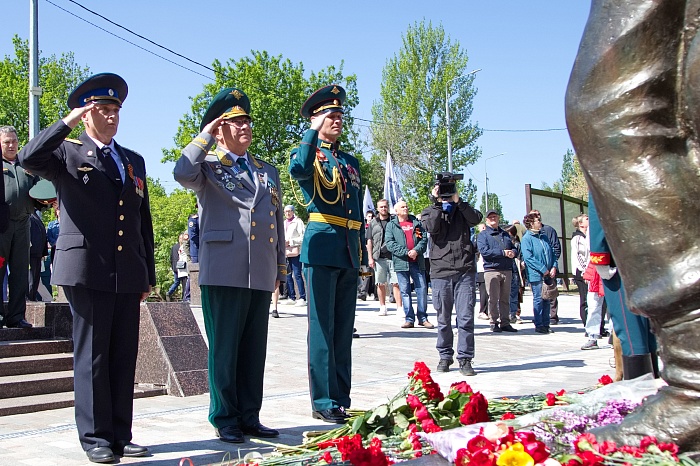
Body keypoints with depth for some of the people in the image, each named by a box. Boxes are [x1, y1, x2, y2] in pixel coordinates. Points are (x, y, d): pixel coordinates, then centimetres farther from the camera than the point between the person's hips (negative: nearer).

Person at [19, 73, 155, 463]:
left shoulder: (134, 161, 19)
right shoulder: (67, 153, 6)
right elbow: (29, 159, -17)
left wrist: (149, 274, 16)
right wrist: (69, 122, -14)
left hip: (128, 274, 5)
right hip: (87, 271, -4)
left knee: (124, 356, 6)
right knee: (92, 355, -1)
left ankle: (120, 435, 14)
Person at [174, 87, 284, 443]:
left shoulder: (268, 171, 20)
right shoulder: (208, 166, 5)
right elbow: (182, 173, -19)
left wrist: (280, 267, 18)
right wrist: (206, 134, -8)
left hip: (261, 274, 5)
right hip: (224, 271, -5)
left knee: (254, 348, 9)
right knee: (224, 347, 1)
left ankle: (250, 417, 18)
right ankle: (225, 420, 10)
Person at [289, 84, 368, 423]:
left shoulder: (351, 162, 21)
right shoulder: (307, 154, 3)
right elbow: (298, 169, -24)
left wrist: (363, 252, 17)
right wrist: (314, 132, -13)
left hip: (350, 252, 6)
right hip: (322, 247, -6)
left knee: (344, 330, 9)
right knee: (323, 328, -4)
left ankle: (342, 399, 16)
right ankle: (324, 402, 1)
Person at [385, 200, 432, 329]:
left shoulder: (416, 223, 14)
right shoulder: (391, 225, 8)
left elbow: (424, 239, 6)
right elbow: (389, 243, -3)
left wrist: (416, 250, -12)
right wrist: (406, 252, -13)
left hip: (417, 262, 1)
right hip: (401, 262, -1)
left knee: (422, 289, -1)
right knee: (405, 291, 1)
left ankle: (423, 318, 7)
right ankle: (409, 319, 6)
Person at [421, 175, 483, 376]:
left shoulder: (462, 209, 17)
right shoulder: (429, 212, 13)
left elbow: (476, 218, -5)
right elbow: (432, 227, -9)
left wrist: (457, 201, -10)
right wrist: (437, 203, -8)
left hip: (465, 270, 1)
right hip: (441, 270, 0)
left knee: (466, 317, -4)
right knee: (444, 318, 6)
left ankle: (465, 359, 1)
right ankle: (445, 356, 18)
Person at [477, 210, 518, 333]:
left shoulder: (505, 234, 23)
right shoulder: (483, 235, 5)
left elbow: (513, 248, 22)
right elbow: (484, 251, -10)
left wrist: (513, 253, -4)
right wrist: (503, 253, -13)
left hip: (507, 270, 5)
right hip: (492, 270, -5)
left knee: (505, 299, 6)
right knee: (493, 298, -5)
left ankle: (505, 323, 11)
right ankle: (494, 323, 1)